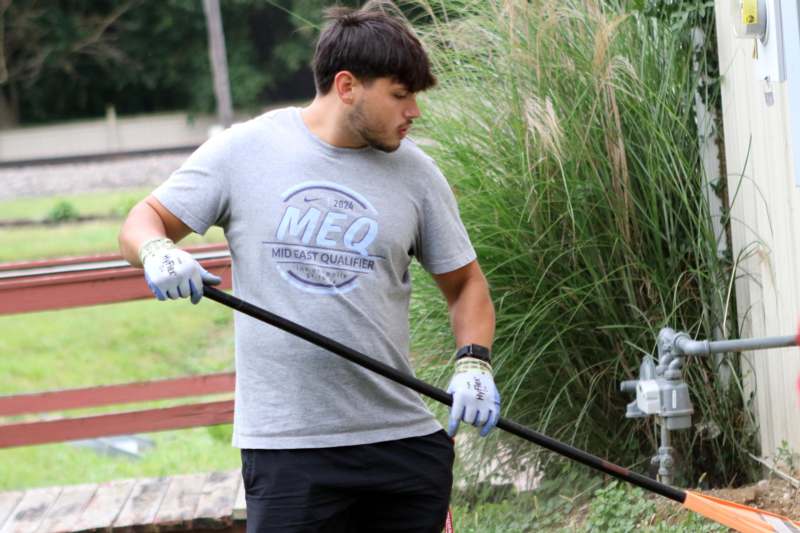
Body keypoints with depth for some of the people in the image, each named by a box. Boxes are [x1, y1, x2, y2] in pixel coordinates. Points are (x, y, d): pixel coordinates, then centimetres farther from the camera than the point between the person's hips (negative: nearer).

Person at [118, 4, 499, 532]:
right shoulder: (244, 149, 1)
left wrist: (473, 364, -4)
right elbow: (144, 221, 7)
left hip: (402, 436, 3)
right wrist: (158, 252, -17)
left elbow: (465, 283, 14)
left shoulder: (415, 172, 6)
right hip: (285, 444, -3)